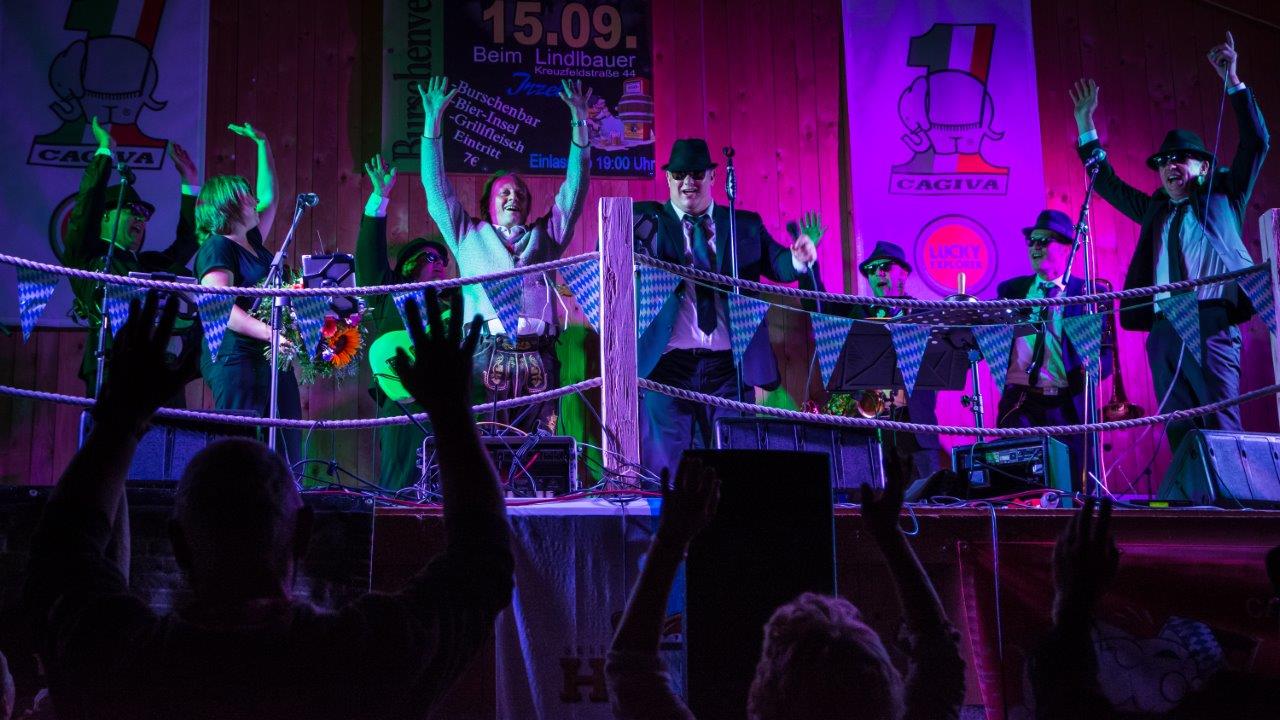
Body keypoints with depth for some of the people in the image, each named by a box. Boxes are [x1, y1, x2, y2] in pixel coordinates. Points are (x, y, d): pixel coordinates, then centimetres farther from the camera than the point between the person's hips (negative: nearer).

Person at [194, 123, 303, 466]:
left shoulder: (252, 241, 20)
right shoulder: (217, 247, -6)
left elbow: (269, 197, 35)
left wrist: (263, 144, 34)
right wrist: (270, 333, -28)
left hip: (270, 358, 9)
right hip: (237, 359, -9)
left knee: (284, 449, 2)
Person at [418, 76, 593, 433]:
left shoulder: (545, 236, 23)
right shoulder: (470, 236, 20)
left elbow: (574, 189, 19)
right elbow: (437, 188, 16)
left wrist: (579, 121, 13)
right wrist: (433, 120, 12)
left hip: (538, 359, 1)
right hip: (487, 356, -1)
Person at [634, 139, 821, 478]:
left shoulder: (746, 225, 13)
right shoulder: (646, 220, 8)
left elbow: (778, 265, 2)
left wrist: (799, 258, -21)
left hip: (728, 367, 2)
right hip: (667, 364, -2)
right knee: (665, 469, 0)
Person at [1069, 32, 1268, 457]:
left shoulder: (1223, 196, 16)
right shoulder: (1155, 210, 26)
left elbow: (1256, 144, 8)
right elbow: (1106, 182, 32)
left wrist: (1232, 83, 3)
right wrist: (1085, 124, 28)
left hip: (1211, 323, -4)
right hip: (1163, 328, 5)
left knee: (1221, 427, -11)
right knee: (1179, 432, 0)